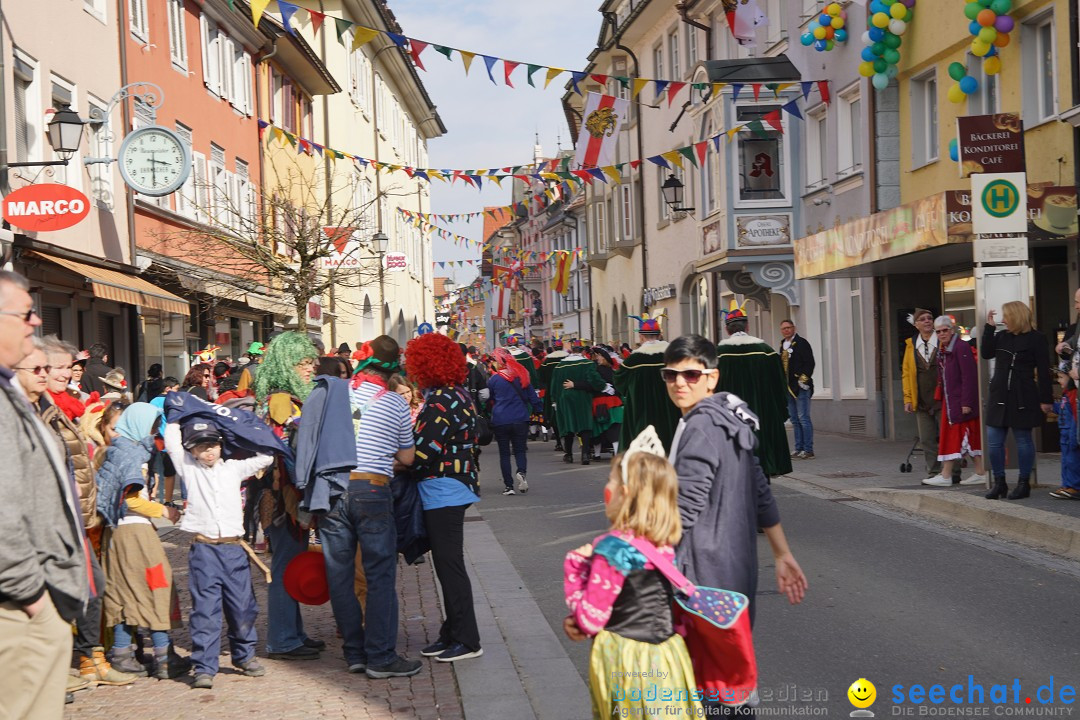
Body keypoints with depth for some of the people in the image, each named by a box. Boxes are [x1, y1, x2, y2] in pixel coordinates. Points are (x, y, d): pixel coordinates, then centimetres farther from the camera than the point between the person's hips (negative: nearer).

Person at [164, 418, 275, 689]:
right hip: (203, 548, -2)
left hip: (233, 547, 2)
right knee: (205, 608, -6)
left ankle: (245, 656, 26)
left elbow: (267, 455, 15)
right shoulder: (189, 469, 10)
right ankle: (204, 667, -4)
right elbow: (172, 436, 10)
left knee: (243, 606, 8)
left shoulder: (233, 468, 15)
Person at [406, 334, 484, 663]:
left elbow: (421, 454, -22)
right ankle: (452, 633, 25)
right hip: (450, 489, 10)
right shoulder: (456, 393, 10)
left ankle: (467, 640, 3)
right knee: (447, 562, 16)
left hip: (443, 491, -10)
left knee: (449, 564, -3)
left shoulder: (440, 403, -20)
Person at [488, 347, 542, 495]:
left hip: (500, 421, -2)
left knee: (504, 453, 7)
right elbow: (533, 396, 7)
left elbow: (489, 400, 7)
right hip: (520, 419, 2)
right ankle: (521, 472, -20)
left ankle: (508, 485, 2)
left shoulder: (494, 379, -4)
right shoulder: (521, 376, 4)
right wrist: (540, 409, 17)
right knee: (520, 450, 10)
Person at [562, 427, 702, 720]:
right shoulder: (664, 545, 3)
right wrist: (581, 618, 9)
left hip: (626, 660, -7)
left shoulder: (614, 548, -19)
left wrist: (574, 566, -6)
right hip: (665, 659, 7)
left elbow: (590, 621, -14)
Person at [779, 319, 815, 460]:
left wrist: (803, 379, -17)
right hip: (788, 387, 8)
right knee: (794, 419, 10)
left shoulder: (801, 343, -7)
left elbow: (809, 363, -12)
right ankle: (799, 448, 15)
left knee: (803, 418, -8)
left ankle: (808, 450, -6)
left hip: (800, 386, -8)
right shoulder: (783, 345, 16)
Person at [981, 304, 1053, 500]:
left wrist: (1046, 399, -10)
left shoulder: (1036, 339, -6)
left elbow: (1043, 371, -7)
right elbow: (986, 353, 0)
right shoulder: (1001, 337, 12)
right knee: (993, 441, 3)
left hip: (1023, 399, -6)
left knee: (1023, 440, 4)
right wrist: (989, 327, -3)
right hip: (999, 397, 6)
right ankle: (999, 482, 14)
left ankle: (1024, 483, 13)